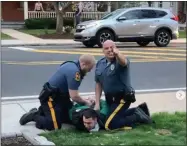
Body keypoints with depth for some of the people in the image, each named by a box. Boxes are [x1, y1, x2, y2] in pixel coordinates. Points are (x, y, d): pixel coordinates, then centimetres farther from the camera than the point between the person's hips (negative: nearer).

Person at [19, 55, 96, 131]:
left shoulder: (73, 65, 5)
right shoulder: (73, 71, -26)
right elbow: (74, 96, -24)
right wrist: (86, 102, -6)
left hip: (60, 96, 11)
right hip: (51, 98, -11)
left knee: (72, 118, 17)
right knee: (54, 126, -18)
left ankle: (43, 111, 23)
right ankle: (34, 116, 3)